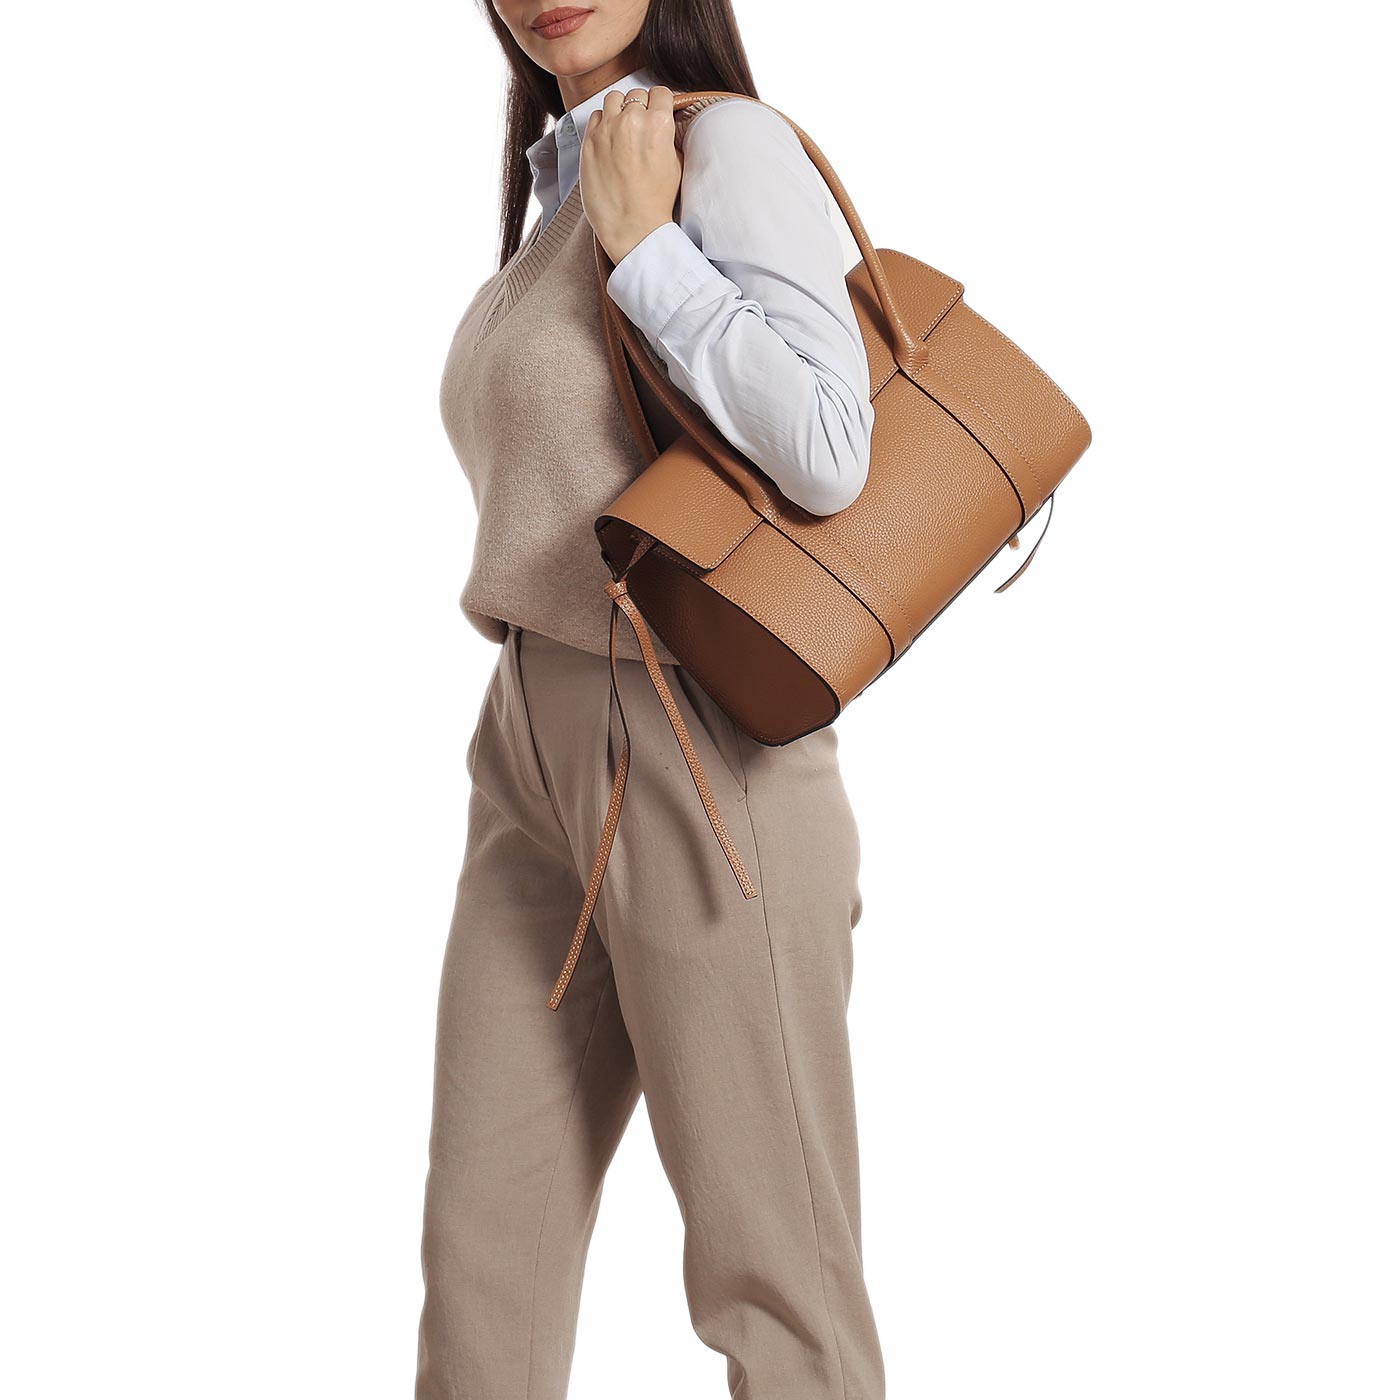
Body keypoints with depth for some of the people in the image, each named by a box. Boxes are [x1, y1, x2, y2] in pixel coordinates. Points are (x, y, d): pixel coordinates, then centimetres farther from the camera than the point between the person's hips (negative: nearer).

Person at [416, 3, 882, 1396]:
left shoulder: (730, 147, -9)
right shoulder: (558, 190, 17)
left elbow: (826, 456, -22)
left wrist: (642, 243, -15)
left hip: (691, 757, -8)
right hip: (533, 752, 8)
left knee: (766, 1267, 3)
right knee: (481, 1244, 11)